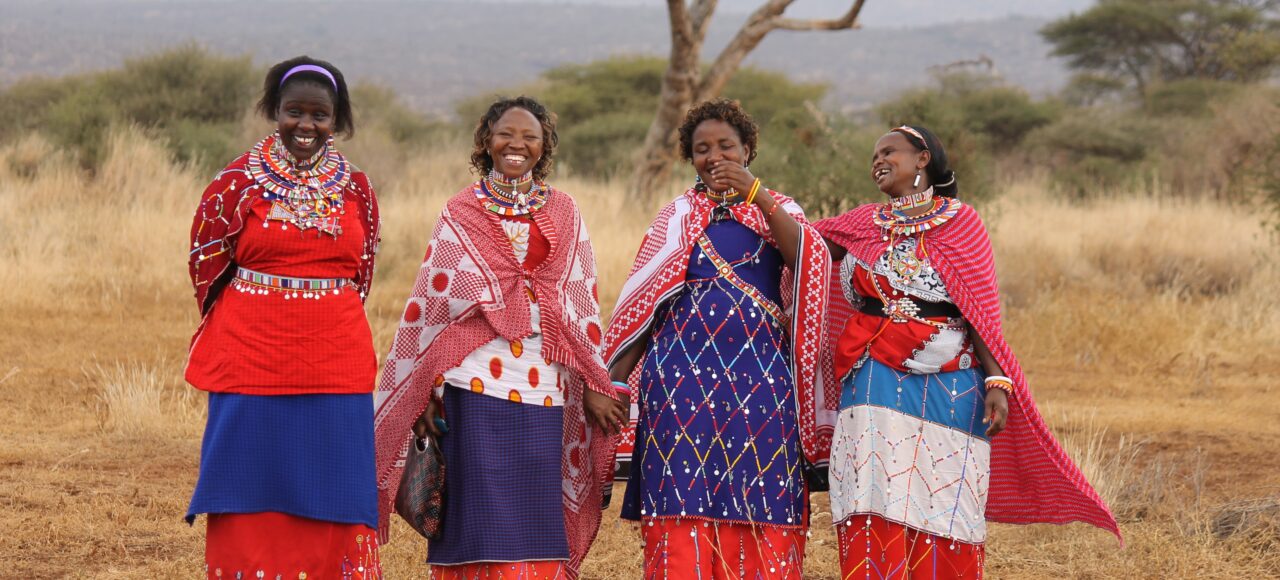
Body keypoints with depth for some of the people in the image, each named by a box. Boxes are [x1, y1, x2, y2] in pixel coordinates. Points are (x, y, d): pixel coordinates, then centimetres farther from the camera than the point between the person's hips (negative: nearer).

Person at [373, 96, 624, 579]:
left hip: (543, 388, 2)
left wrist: (594, 384, 6)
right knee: (480, 519, -5)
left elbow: (583, 303, 11)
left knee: (536, 519, 0)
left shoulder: (564, 212, 12)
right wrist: (426, 390, -1)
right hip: (476, 381, -2)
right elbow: (431, 302, 5)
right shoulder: (461, 213, 7)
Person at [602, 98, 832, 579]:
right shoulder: (676, 216, 12)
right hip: (684, 372, 0)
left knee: (760, 500, -2)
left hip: (760, 375, 0)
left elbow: (810, 259, -10)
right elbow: (642, 301, 8)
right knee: (684, 500, -5)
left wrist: (756, 195, -18)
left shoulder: (779, 210, 11)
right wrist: (617, 378, 0)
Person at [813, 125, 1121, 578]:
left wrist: (997, 381, -11)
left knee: (942, 506, 0)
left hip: (948, 388, -2)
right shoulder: (864, 225, 12)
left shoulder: (960, 221, 2)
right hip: (875, 384, 2)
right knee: (876, 511, -4)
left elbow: (980, 312, -2)